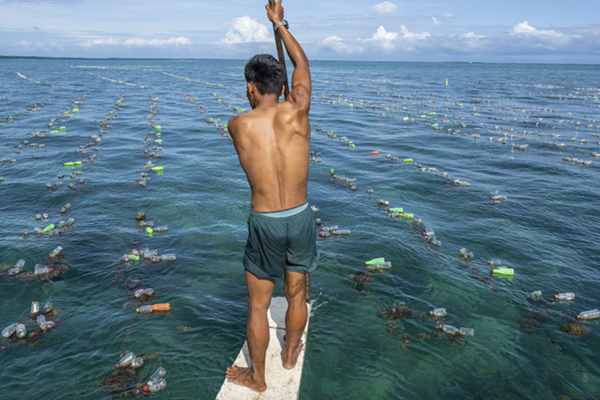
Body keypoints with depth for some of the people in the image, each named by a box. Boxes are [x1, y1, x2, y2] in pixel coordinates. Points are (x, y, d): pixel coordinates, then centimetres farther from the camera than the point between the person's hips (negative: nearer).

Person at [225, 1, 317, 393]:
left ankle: (257, 377, 34)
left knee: (258, 305, 16)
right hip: (301, 218, 2)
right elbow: (303, 64, 9)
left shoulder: (237, 125, -8)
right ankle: (291, 354, 46)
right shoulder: (296, 112, -8)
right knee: (297, 295, 22)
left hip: (264, 224, -1)